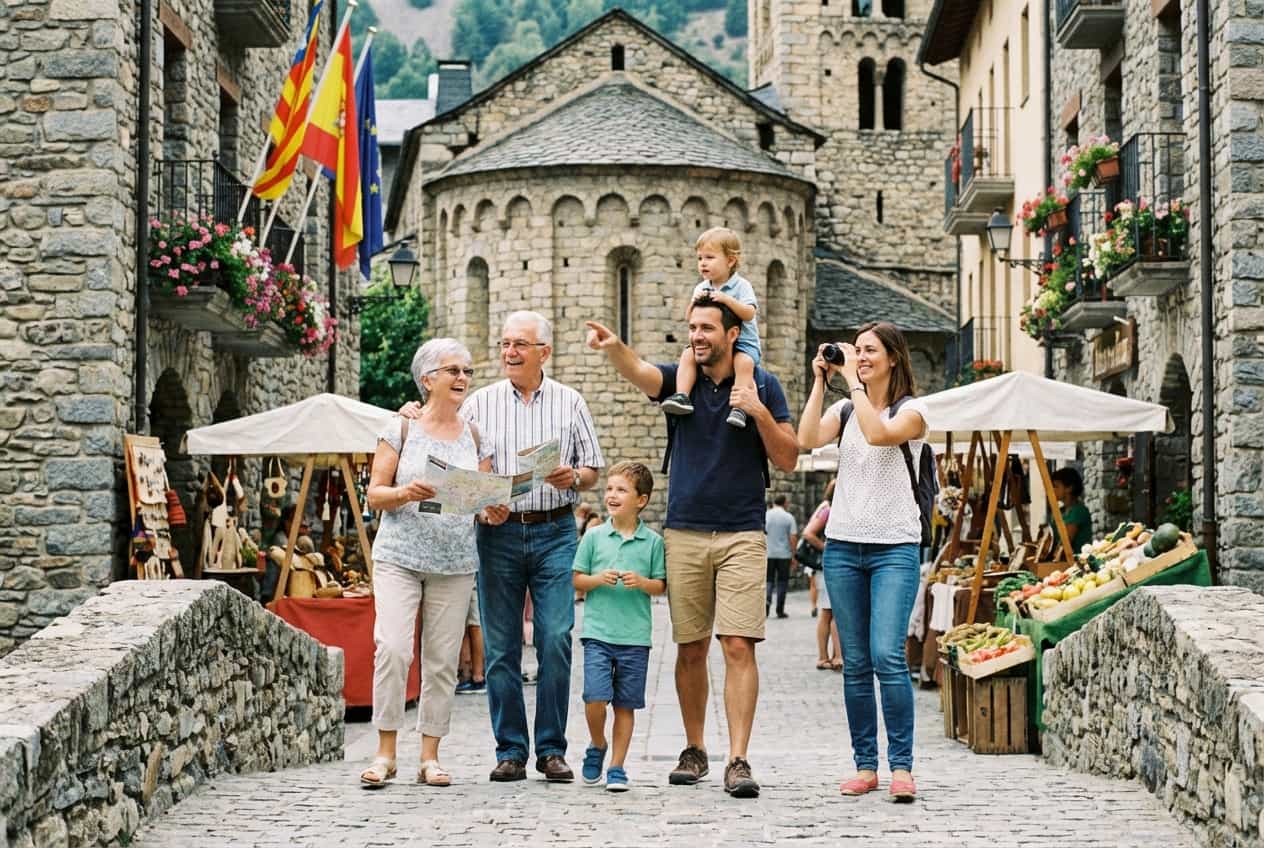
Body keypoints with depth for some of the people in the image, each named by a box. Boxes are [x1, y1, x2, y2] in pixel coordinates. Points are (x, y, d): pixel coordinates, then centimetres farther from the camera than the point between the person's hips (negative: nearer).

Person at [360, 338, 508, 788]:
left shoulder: (474, 437, 11)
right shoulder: (401, 429, 2)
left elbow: (486, 499, 14)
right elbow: (374, 493, 0)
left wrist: (493, 513, -9)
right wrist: (403, 493, -20)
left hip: (455, 563, 3)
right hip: (400, 556, -3)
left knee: (443, 660, 2)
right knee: (392, 647, -15)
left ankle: (429, 756, 10)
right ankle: (385, 753, -5)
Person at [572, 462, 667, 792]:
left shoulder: (652, 541, 3)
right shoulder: (594, 536, 4)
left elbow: (661, 586, 6)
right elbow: (576, 579, 7)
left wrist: (641, 582, -14)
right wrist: (598, 579, -12)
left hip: (635, 636, 0)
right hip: (598, 632, 0)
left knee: (625, 705, 4)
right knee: (595, 699, -10)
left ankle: (616, 767, 14)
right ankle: (597, 746, 18)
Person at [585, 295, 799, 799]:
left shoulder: (763, 386, 4)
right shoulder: (680, 380, 6)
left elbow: (788, 460, 2)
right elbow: (638, 372, -17)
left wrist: (760, 412, -13)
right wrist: (613, 348, -39)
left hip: (742, 535, -2)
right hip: (684, 532, 2)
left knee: (739, 646, -10)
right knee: (690, 648, 7)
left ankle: (738, 761, -10)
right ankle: (694, 750, 20)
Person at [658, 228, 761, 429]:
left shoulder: (741, 286, -5)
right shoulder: (701, 288, 9)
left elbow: (749, 314, -18)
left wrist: (726, 299, -27)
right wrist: (694, 302, -11)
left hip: (742, 342, -5)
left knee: (744, 362, -35)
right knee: (688, 354, -19)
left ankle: (740, 407, -41)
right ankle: (682, 395, -26)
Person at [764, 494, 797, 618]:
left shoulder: (765, 515, 0)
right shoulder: (789, 517, -4)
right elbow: (793, 538, -6)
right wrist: (793, 556, 1)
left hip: (768, 554, 1)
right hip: (784, 554, -1)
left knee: (768, 580, 10)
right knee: (782, 581, 7)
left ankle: (767, 599, -17)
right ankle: (780, 610, 8)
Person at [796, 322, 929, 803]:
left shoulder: (911, 411, 0)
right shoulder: (845, 408, 13)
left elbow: (878, 434, -21)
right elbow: (807, 439, -6)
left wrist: (854, 383, -13)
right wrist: (820, 381, -3)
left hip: (895, 548, -4)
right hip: (843, 546, 4)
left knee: (887, 656, -15)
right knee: (855, 662, 4)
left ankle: (901, 766, -9)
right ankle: (865, 765, 9)